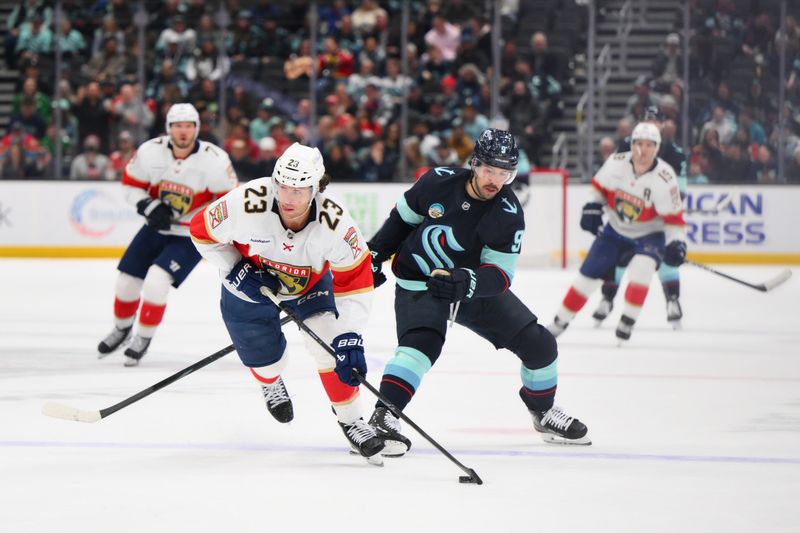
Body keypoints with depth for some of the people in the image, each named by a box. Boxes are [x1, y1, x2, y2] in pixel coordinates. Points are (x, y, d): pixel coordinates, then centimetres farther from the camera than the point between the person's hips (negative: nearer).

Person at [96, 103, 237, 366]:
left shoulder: (214, 160, -21)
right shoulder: (150, 152, -14)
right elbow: (131, 183, 0)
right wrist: (148, 206, -17)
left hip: (191, 236, -4)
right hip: (156, 227, 4)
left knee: (156, 280, -21)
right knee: (126, 281, 7)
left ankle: (143, 338, 0)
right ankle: (121, 328, 37)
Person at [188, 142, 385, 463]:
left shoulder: (333, 223, -33)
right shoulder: (248, 204, -36)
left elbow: (356, 280, -26)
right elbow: (203, 230, -17)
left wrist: (350, 337, -33)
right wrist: (235, 271, -23)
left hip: (310, 285, 0)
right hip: (251, 288, 0)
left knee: (331, 345, -18)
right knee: (267, 361, 6)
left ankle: (351, 421, 2)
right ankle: (271, 383, 47)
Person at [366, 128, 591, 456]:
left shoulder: (508, 214, -18)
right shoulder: (440, 182, -16)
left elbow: (501, 274, -24)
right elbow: (403, 217, 3)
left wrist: (466, 282, -44)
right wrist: (375, 254, 2)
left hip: (474, 285, 3)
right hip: (418, 281, -3)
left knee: (538, 344, 3)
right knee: (422, 343, -33)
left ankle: (543, 412, 29)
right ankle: (383, 416, -35)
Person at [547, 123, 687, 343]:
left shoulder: (664, 179, -25)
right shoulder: (616, 163, -16)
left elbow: (674, 217, -20)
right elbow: (600, 185, 6)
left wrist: (676, 243, -32)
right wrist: (592, 208, -4)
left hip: (648, 235, -3)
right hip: (616, 231, 3)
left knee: (641, 267, -31)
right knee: (588, 274, 5)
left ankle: (627, 320, -17)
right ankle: (560, 321, 21)